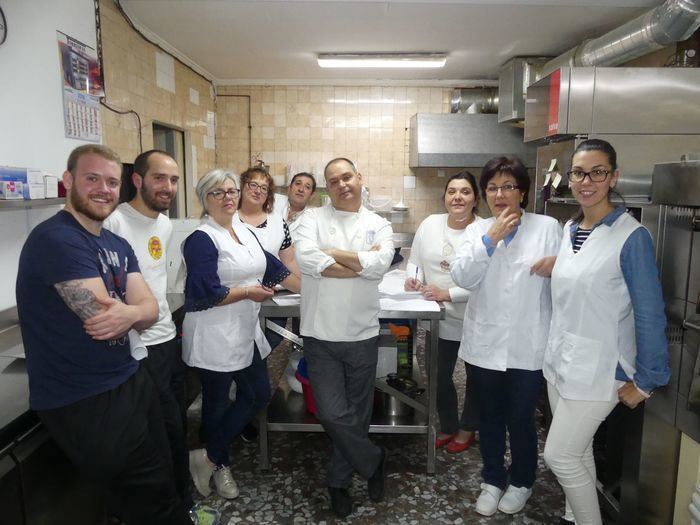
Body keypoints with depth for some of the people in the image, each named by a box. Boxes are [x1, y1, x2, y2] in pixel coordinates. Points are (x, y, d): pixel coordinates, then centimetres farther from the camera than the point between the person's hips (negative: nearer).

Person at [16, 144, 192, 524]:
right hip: (82, 404, -8)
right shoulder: (56, 240, -20)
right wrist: (133, 310, -4)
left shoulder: (119, 246, 8)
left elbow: (149, 309, -2)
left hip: (130, 380, 8)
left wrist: (128, 313, -25)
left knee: (162, 477, 22)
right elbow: (101, 316, -25)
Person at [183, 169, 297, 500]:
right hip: (215, 337, -8)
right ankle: (218, 463, 30)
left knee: (258, 395, 13)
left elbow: (272, 267, 13)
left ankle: (209, 457, 25)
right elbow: (207, 294, -21)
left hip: (245, 332, 8)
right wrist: (249, 292, -12)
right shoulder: (201, 239, -14)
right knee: (217, 403, 8)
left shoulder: (244, 232, 10)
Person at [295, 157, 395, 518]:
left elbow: (381, 265, -15)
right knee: (333, 415, -4)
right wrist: (360, 262, -14)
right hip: (320, 334, -1)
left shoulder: (378, 225, 4)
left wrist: (332, 253, -13)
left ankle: (339, 481, 37)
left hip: (362, 334, 2)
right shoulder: (313, 219, 0)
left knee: (357, 414, 13)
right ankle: (373, 460, 26)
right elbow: (305, 259, -19)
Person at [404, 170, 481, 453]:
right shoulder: (430, 224, 0)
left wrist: (447, 294, -25)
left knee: (476, 377, 17)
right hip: (439, 319, 4)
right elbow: (415, 260, 8)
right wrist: (413, 278, -12)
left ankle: (467, 428, 41)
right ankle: (448, 426, 40)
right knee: (440, 377, 16)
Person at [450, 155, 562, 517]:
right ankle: (493, 480, 38)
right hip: (486, 344, 2)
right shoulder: (476, 230, 4)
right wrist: (491, 239, -17)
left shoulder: (548, 227, -2)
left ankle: (521, 482, 38)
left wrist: (558, 265, -22)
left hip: (527, 346, -2)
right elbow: (463, 278, -9)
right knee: (489, 417, 17)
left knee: (520, 418, 11)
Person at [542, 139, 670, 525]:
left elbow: (649, 314, -13)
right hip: (559, 362, 6)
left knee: (560, 456, 0)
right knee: (576, 453, 18)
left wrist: (645, 380, -10)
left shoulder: (631, 236, -15)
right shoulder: (569, 230, 5)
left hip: (597, 369, -6)